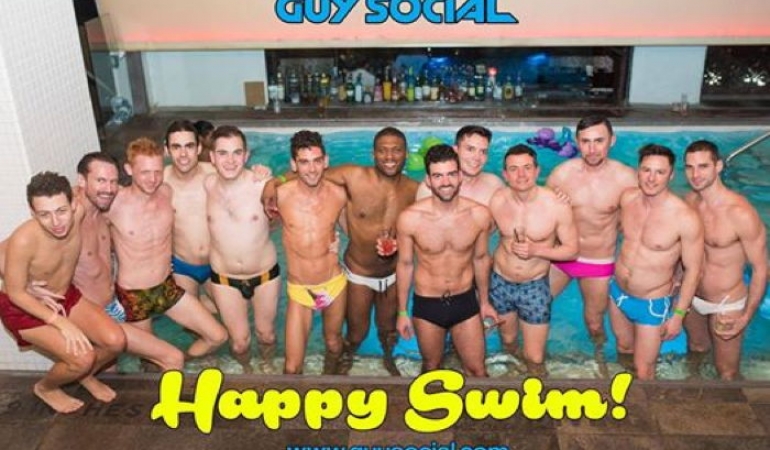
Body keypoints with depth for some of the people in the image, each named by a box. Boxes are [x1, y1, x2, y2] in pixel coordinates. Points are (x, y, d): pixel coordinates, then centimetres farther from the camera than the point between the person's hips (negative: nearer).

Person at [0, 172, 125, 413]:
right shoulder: (24, 240, -36)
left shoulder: (78, 213, -22)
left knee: (116, 341, -8)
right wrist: (61, 323, -25)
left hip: (66, 296, 5)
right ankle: (45, 387, 14)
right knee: (83, 358, -19)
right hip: (24, 307, -5)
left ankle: (85, 375, 25)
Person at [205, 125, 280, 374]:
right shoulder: (206, 185, -13)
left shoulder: (263, 186, -21)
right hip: (224, 279, 1)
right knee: (239, 341, 14)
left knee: (266, 333, 19)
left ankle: (267, 365, 52)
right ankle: (246, 369, 48)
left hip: (265, 274, -1)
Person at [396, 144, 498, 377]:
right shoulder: (410, 218, -20)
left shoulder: (480, 214, -14)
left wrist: (484, 301, 13)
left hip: (465, 302, 1)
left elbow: (481, 258, 3)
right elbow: (405, 264, -6)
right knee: (431, 367, 20)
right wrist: (402, 311, 1)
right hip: (427, 305, -1)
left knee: (477, 370, 13)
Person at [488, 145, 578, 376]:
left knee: (535, 359, 3)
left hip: (534, 286, -2)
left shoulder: (557, 206, -21)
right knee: (508, 341, 25)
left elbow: (572, 250, -11)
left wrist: (536, 250, -24)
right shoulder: (497, 201, -15)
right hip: (500, 283, 2)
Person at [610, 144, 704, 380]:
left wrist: (678, 314, -9)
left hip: (652, 304, -5)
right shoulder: (628, 198, -11)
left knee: (643, 371, 8)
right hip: (617, 292, 5)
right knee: (623, 346, 29)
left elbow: (692, 269, -15)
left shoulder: (686, 218, -26)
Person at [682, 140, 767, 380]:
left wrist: (745, 318, -20)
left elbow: (760, 268, -19)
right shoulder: (690, 201, -9)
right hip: (691, 297, 6)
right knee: (696, 348, 30)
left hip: (726, 305, -5)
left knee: (727, 374, 10)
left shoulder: (740, 213, -28)